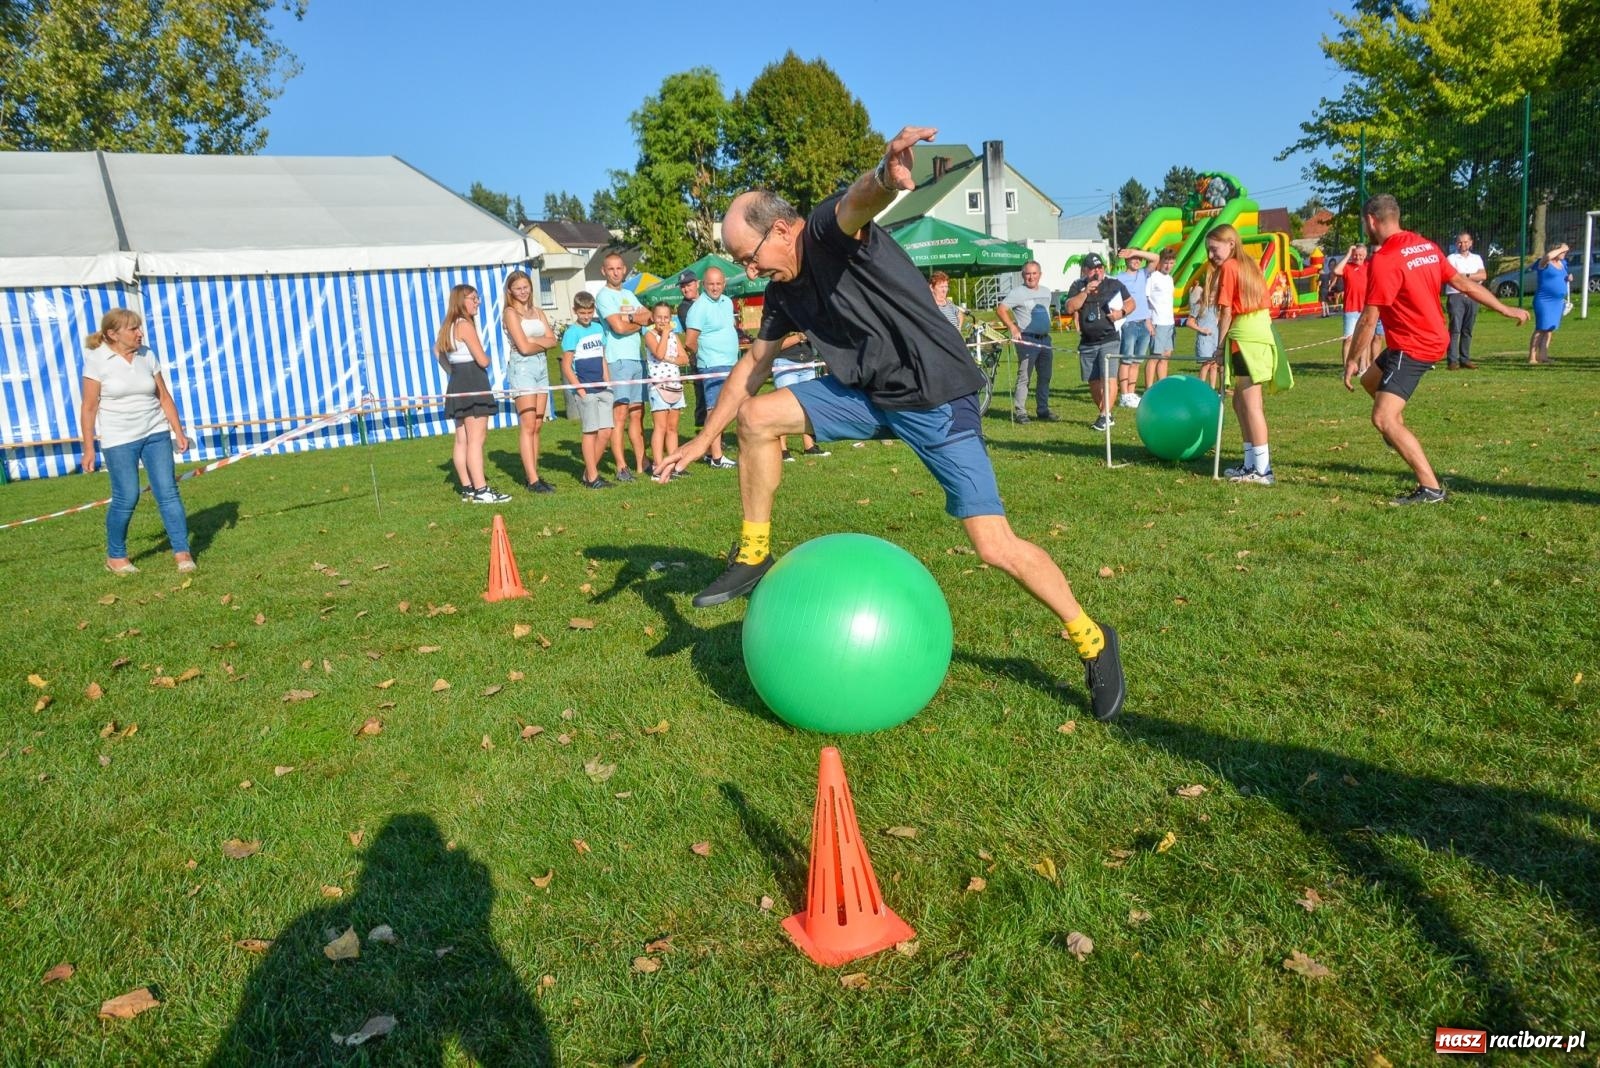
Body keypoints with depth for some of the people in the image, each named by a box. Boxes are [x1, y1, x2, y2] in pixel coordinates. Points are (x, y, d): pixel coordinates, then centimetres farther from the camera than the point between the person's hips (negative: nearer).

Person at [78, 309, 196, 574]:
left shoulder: (147, 356, 4)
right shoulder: (97, 360, -7)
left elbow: (164, 397, 9)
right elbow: (89, 407, -6)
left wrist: (178, 432, 6)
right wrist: (88, 448, -7)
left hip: (155, 433, 4)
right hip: (119, 440, -4)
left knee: (168, 492, -2)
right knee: (126, 498, -2)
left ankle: (182, 551, 3)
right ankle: (115, 556, 18)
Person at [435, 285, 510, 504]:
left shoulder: (449, 326, 13)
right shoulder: (465, 325, -13)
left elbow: (437, 349, 30)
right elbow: (483, 360, -16)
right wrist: (487, 358, 7)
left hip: (457, 383, 9)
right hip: (473, 384, -9)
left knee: (462, 441, 10)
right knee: (476, 440, -10)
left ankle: (467, 488, 15)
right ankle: (481, 490, -12)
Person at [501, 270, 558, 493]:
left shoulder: (537, 311, 16)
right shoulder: (510, 313, -4)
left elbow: (552, 340, 6)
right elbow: (524, 347, -12)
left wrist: (535, 341, -10)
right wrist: (543, 343, 4)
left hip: (541, 366, 7)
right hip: (522, 367, -7)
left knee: (537, 425, 5)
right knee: (527, 425, -9)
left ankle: (533, 473, 9)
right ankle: (532, 480, -10)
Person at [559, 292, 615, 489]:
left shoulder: (599, 328, 12)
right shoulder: (572, 333, -6)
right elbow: (566, 366, -8)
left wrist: (608, 385, 12)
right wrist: (580, 390, -13)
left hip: (602, 389, 6)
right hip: (585, 390, -6)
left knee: (605, 432, 5)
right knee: (590, 432, -3)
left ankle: (589, 472, 17)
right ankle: (592, 478, 4)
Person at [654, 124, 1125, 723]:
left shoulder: (828, 232, -14)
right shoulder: (784, 293, 9)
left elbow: (858, 203, -39)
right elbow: (754, 365, 19)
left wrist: (886, 175, -64)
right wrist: (704, 438, 20)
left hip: (937, 397, -7)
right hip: (868, 394, 7)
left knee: (996, 548, -11)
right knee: (756, 417, -3)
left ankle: (1091, 640, 11)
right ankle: (754, 556, 10)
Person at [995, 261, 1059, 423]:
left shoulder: (1047, 292, 15)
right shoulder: (1017, 292, -6)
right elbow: (1000, 309, -14)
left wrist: (1046, 329, 16)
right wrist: (1013, 327, -21)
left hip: (1045, 339, 7)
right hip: (1027, 339, -7)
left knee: (1045, 377, 9)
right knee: (1023, 377, -8)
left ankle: (1043, 411, 16)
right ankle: (1019, 411, -4)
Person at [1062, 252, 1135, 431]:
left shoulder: (1114, 285, 4)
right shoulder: (1077, 287, 6)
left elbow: (1130, 302, 13)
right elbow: (1070, 308, -8)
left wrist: (1121, 312, -7)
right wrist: (1086, 291, -17)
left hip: (1109, 340, -3)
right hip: (1087, 343, 3)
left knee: (1109, 378, -15)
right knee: (1093, 381, 7)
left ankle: (1104, 417, -16)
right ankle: (1106, 416, 21)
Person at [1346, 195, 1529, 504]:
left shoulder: (1384, 259, -20)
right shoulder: (1425, 246, 5)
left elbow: (1369, 319, -21)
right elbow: (1464, 283, 10)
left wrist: (1352, 360, -12)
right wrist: (1505, 309, 21)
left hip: (1412, 347, -10)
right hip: (1434, 337, 10)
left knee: (1383, 419, -13)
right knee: (1370, 379, 29)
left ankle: (1431, 488, -14)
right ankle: (1398, 433, 40)